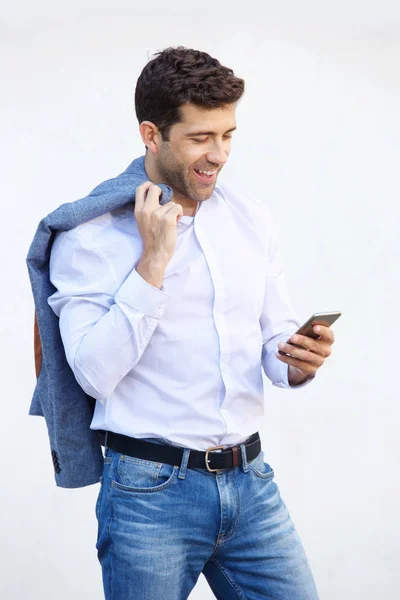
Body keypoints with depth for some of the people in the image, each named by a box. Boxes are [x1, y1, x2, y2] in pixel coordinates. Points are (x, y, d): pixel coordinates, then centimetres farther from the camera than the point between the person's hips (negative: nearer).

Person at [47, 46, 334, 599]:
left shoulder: (252, 220, 8)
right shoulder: (89, 235, -7)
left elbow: (276, 339, 12)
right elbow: (95, 373, -15)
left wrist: (299, 363, -10)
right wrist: (153, 263, -18)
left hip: (251, 481, 5)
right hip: (152, 491, -4)